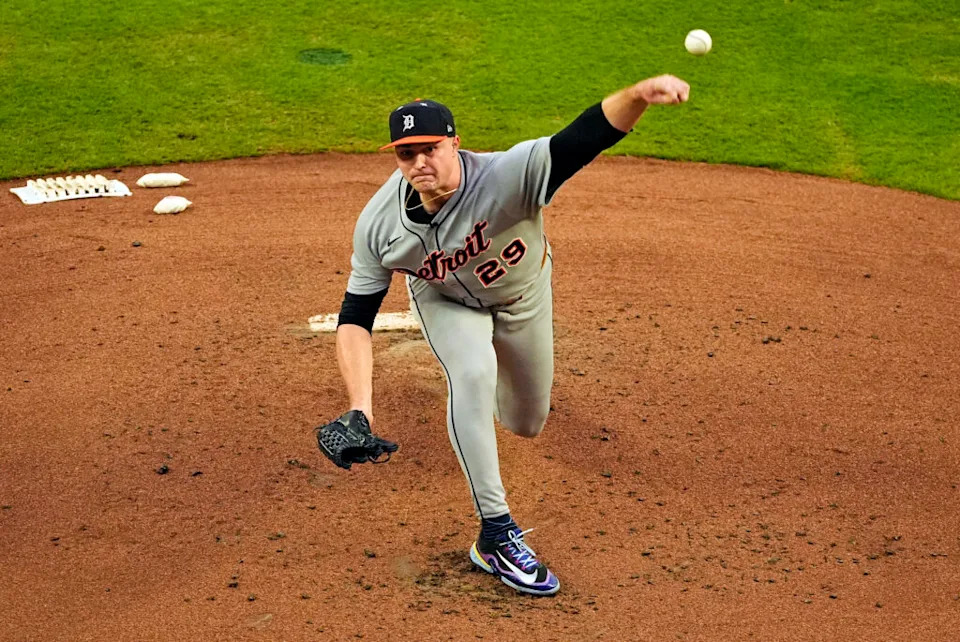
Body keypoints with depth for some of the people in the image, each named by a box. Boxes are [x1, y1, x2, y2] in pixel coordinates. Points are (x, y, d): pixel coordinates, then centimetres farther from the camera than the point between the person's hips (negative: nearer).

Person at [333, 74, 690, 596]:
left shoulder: (505, 176, -41)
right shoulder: (378, 224, -29)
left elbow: (585, 137, -56)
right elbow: (355, 317, -24)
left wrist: (637, 96, -77)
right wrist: (360, 408, -36)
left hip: (522, 294, 0)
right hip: (445, 300, 0)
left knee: (527, 424, 15)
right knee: (472, 374, -32)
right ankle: (496, 536, -24)